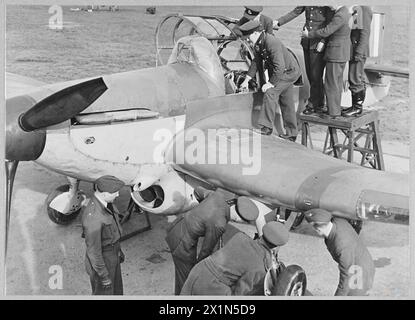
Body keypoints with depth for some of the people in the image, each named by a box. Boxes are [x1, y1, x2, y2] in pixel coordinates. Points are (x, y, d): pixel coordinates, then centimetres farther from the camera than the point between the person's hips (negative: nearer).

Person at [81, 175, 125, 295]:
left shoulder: (102, 201, -9)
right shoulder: (93, 217, -38)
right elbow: (93, 250, -28)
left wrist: (118, 249, 20)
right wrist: (104, 276, -17)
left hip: (112, 256, 8)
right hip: (101, 262, -8)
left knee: (115, 290, 27)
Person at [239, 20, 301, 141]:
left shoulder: (272, 43, -30)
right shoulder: (259, 43, 0)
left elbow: (279, 67, -32)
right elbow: (256, 62, 13)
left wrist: (270, 84, -26)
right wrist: (246, 80, 12)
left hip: (289, 71, -10)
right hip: (283, 72, 10)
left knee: (270, 93, -21)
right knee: (286, 102, 12)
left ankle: (266, 127, -19)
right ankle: (291, 134, 20)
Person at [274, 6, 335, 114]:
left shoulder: (328, 5, -9)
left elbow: (330, 24, -11)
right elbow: (295, 12, 12)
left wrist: (323, 41, -18)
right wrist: (278, 22, 2)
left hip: (319, 43, -6)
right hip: (307, 42, 6)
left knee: (315, 75, -4)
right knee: (310, 74, 9)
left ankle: (313, 104, 9)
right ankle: (319, 103, 20)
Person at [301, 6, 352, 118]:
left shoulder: (339, 16, -21)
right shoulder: (345, 12, 10)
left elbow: (325, 32, -19)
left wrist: (308, 34, -7)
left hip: (335, 55, -10)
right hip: (342, 54, 10)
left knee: (331, 84, -4)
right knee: (337, 82, 16)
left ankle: (333, 113, 1)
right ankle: (336, 109, 24)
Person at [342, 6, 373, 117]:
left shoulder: (364, 8, -14)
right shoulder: (353, 9, 13)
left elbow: (365, 32, -17)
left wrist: (358, 52, -20)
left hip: (359, 51, -9)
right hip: (353, 52, 9)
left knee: (355, 80, -6)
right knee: (358, 80, 13)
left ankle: (357, 107, 1)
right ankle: (357, 105, 20)